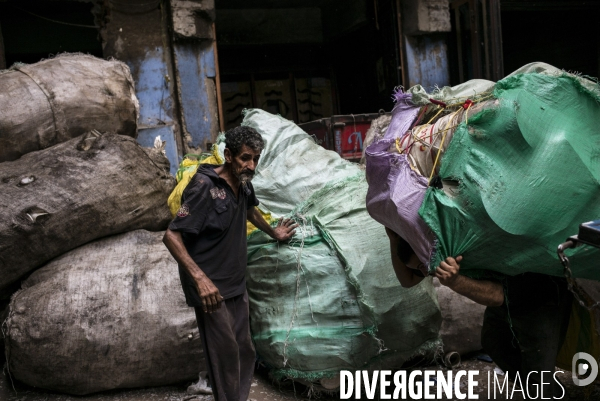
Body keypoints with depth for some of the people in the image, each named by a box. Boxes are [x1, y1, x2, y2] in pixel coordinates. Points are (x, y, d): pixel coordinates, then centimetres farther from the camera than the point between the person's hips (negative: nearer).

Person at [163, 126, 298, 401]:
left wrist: (273, 232, 39)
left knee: (245, 351, 14)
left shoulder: (243, 184, 3)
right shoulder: (204, 187, -20)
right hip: (211, 287, -8)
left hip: (237, 284, 8)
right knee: (225, 353, -5)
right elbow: (171, 236, -23)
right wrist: (200, 278, -33)